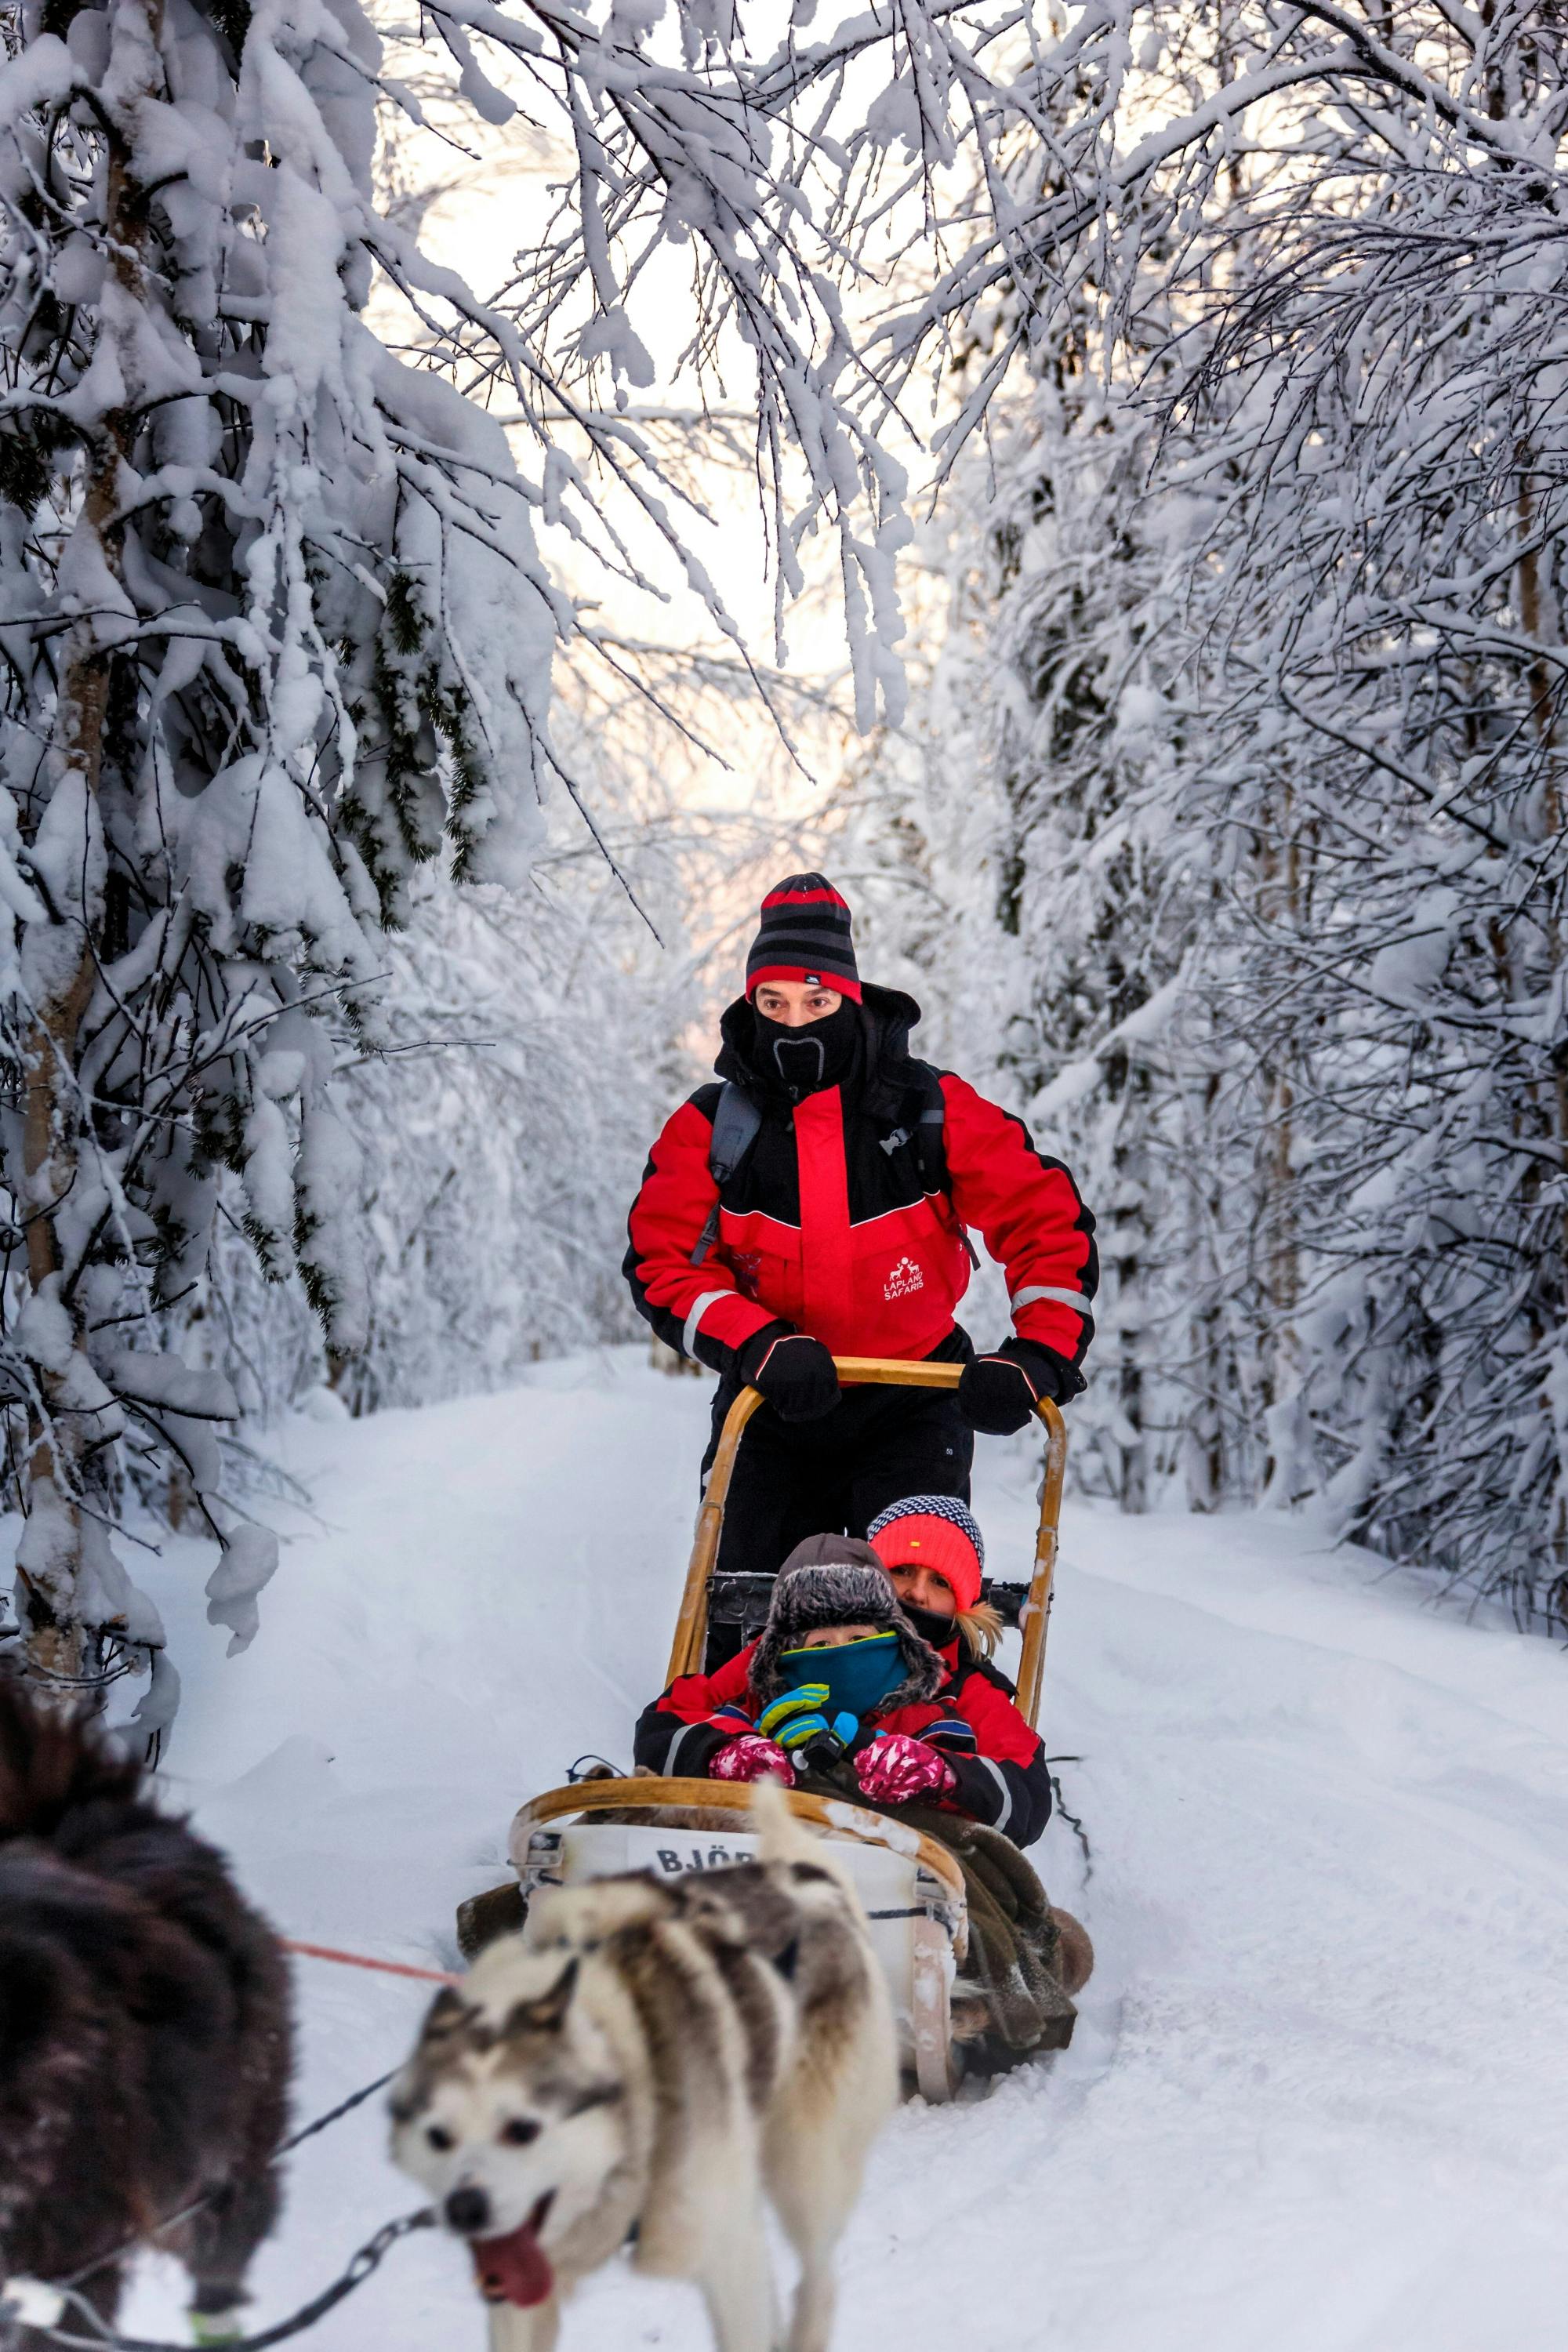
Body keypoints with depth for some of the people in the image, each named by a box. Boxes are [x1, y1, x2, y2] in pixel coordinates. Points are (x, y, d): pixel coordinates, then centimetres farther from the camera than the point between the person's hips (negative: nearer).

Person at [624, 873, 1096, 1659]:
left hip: (910, 1410, -1)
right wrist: (762, 1347, -26)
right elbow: (664, 1264, -10)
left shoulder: (934, 1109, -8)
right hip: (774, 1411, 1)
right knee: (747, 1618, 5)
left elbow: (1048, 1222, -8)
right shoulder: (710, 1128, -5)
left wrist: (1039, 1355, -23)